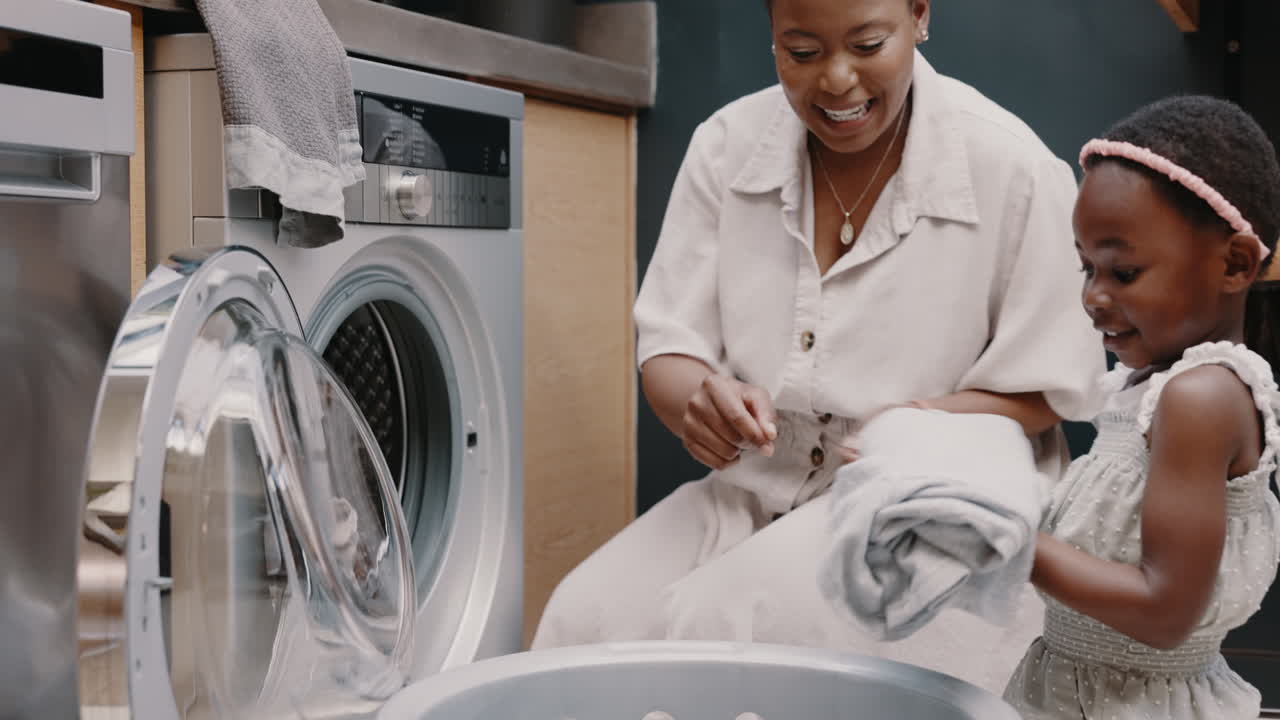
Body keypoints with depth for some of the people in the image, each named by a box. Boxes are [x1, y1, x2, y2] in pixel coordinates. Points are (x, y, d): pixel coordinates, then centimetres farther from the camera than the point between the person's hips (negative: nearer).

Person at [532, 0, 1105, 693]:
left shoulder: (1012, 167, -10)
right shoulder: (727, 144, 1)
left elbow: (1045, 390, -3)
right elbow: (667, 348, 3)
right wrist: (700, 401, -23)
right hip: (755, 493, 4)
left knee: (720, 620, -30)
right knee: (585, 617, -23)